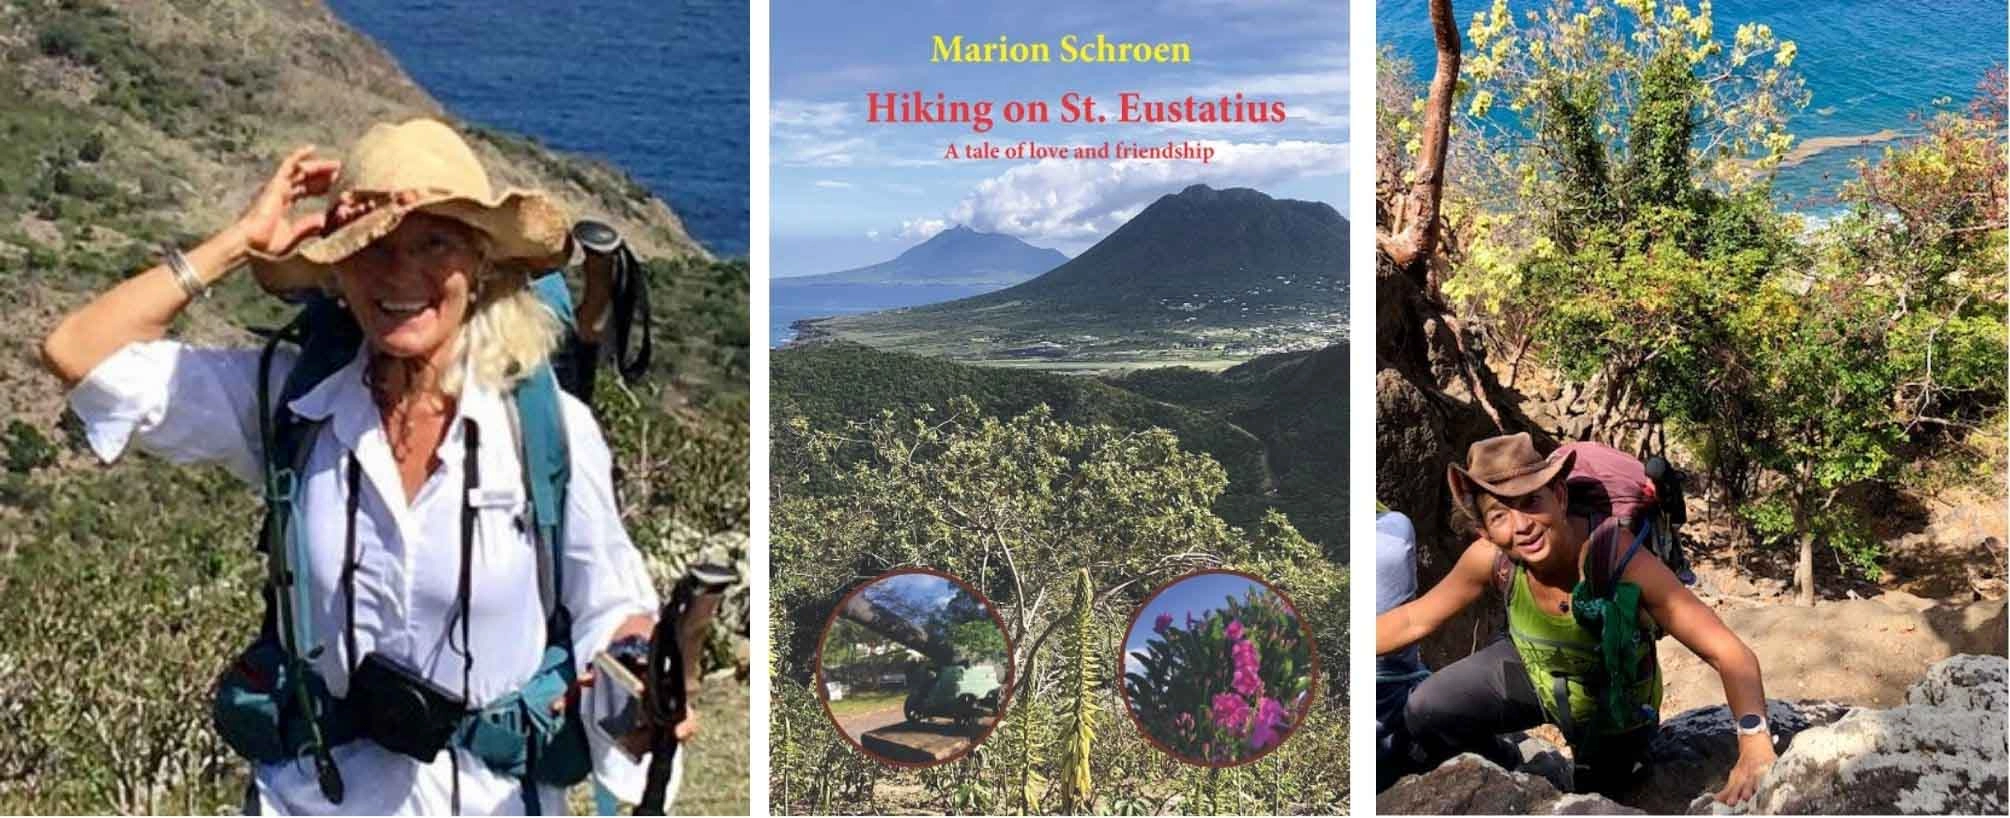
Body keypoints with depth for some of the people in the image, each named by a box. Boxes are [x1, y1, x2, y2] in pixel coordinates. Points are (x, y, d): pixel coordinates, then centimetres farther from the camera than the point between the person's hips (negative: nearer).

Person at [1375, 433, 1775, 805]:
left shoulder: (1621, 559, -40)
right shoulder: (1490, 557, -28)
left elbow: (1730, 654, -42)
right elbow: (1413, 620, -13)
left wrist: (1755, 744, -60)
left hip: (1610, 707, -2)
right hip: (1531, 666, 3)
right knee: (1425, 712, -10)